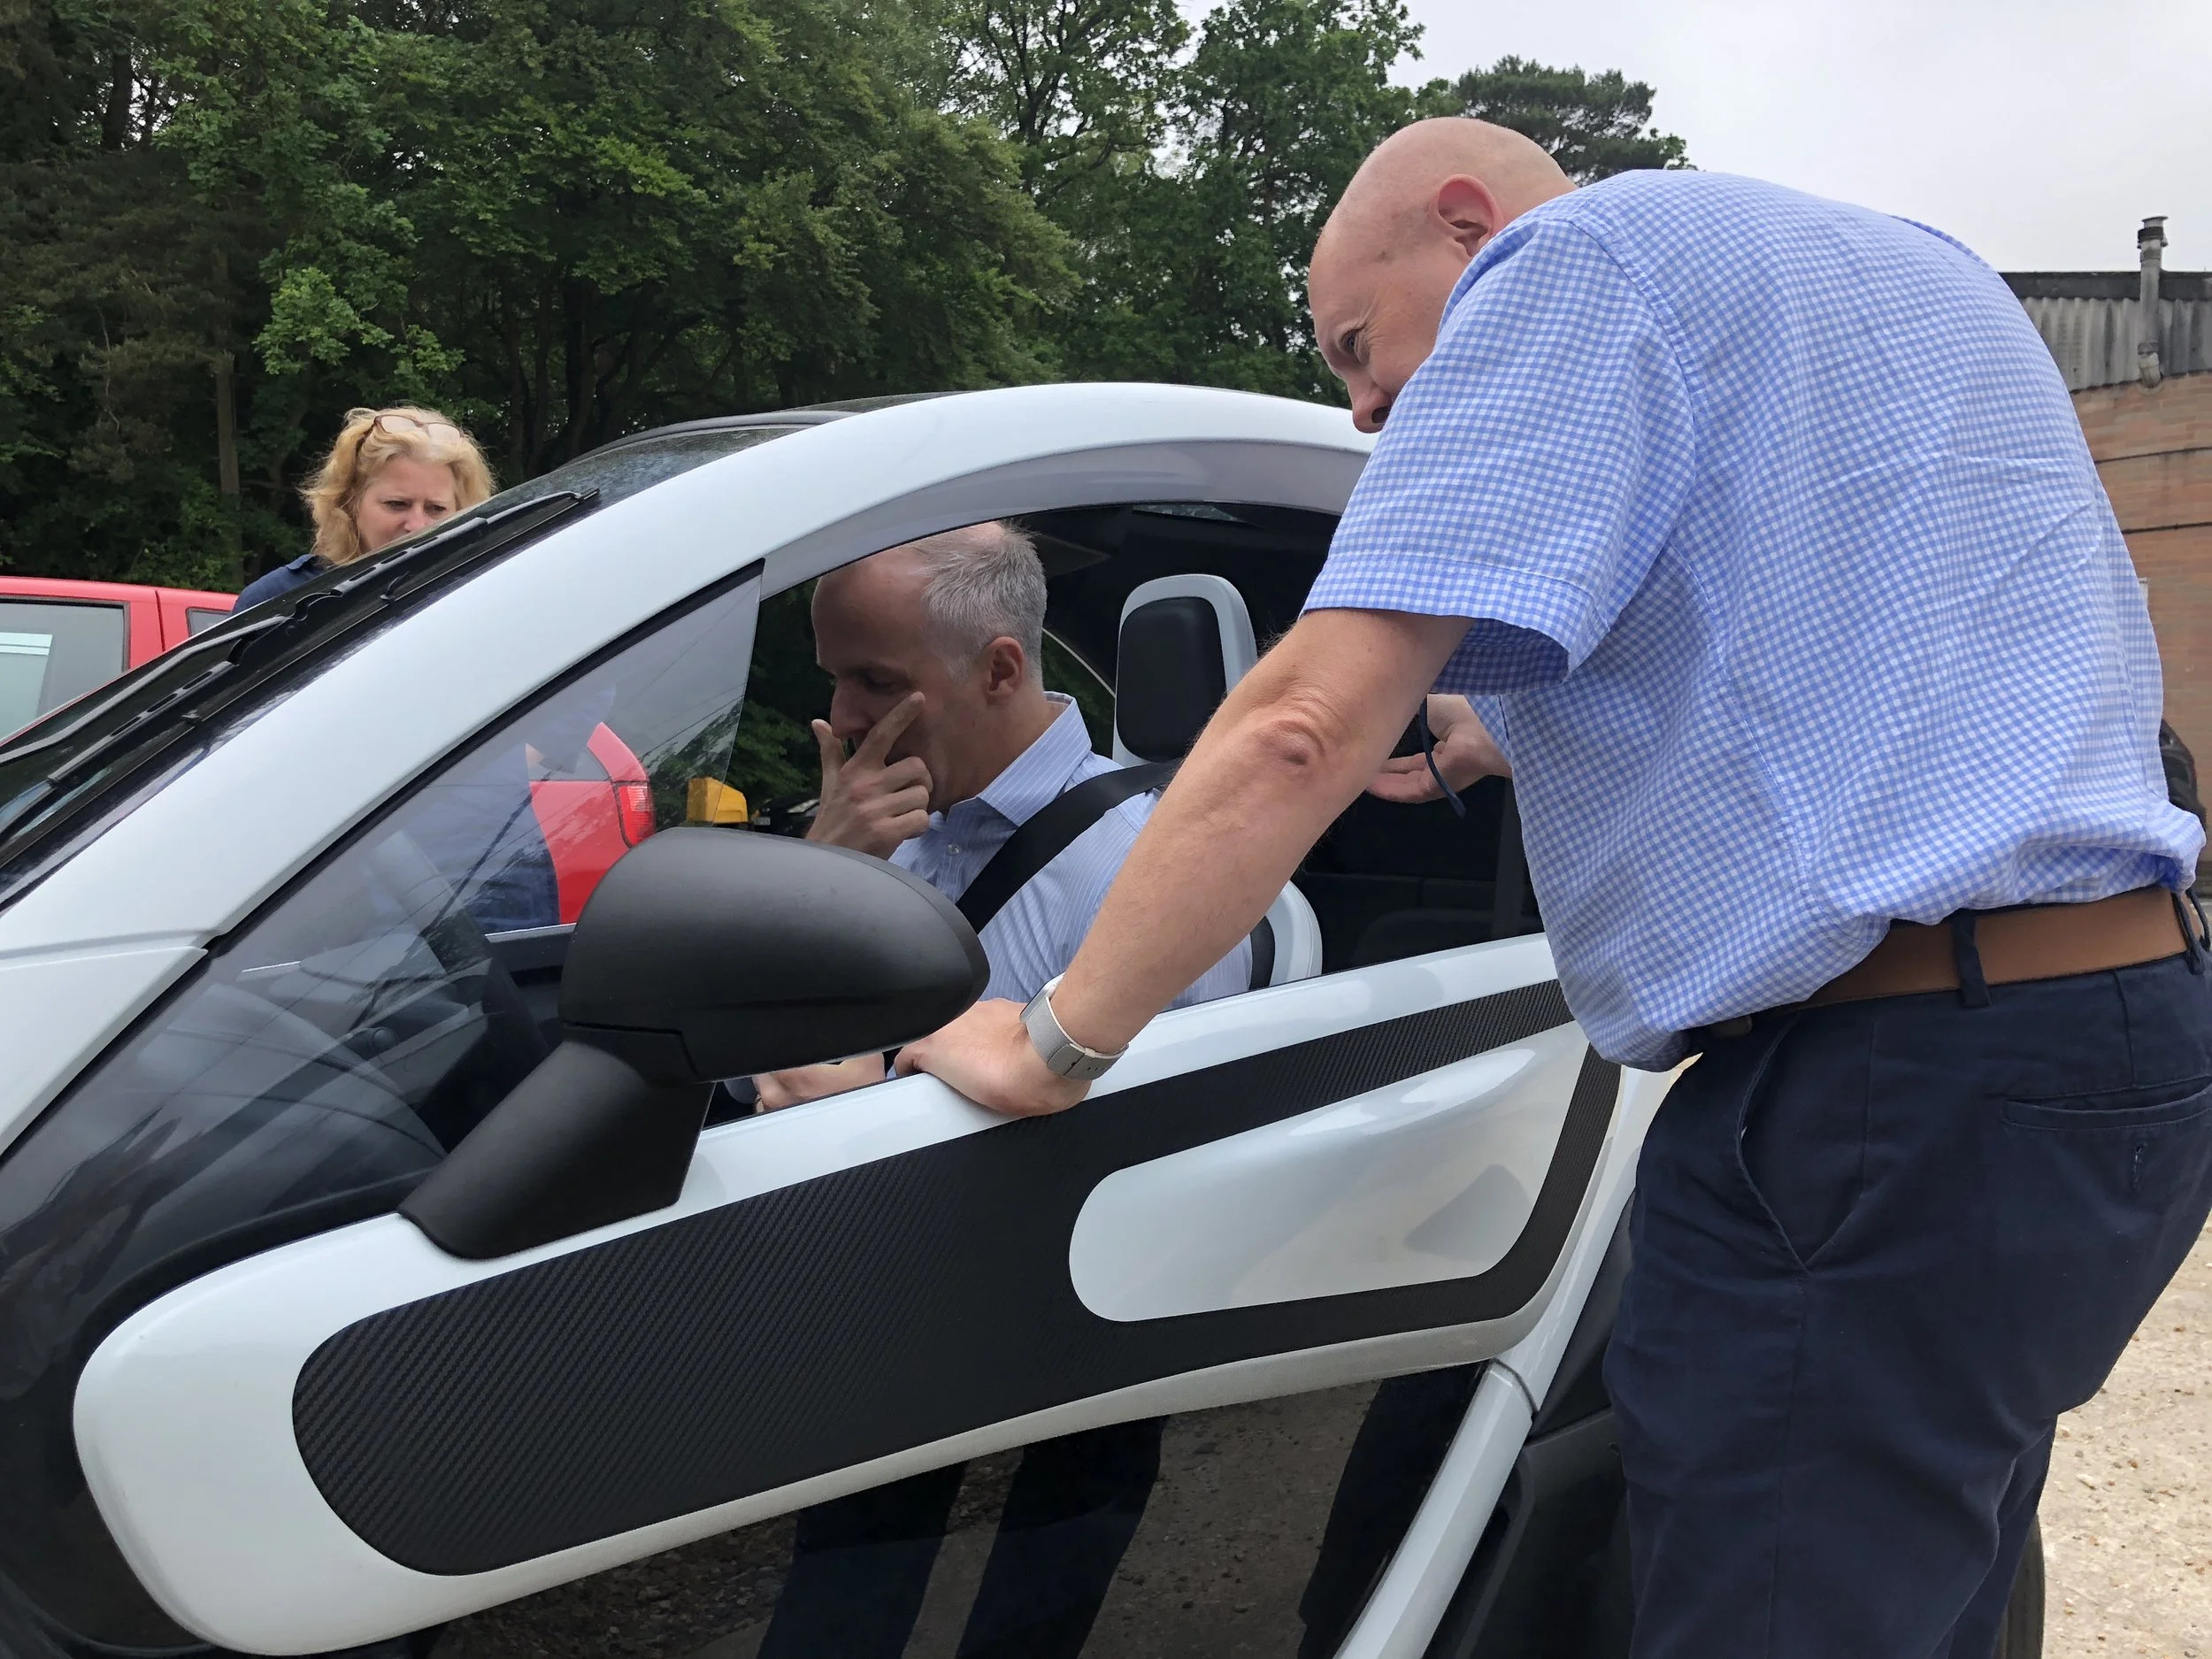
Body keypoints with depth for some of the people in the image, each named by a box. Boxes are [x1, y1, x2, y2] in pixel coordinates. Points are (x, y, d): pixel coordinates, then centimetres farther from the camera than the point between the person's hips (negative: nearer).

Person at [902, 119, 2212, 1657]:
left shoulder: (1574, 254, -5)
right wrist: (1509, 736, 29)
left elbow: (1306, 724, -17)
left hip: (1887, 1103, -10)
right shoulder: (1914, 265, 23)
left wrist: (1052, 1046, -9)